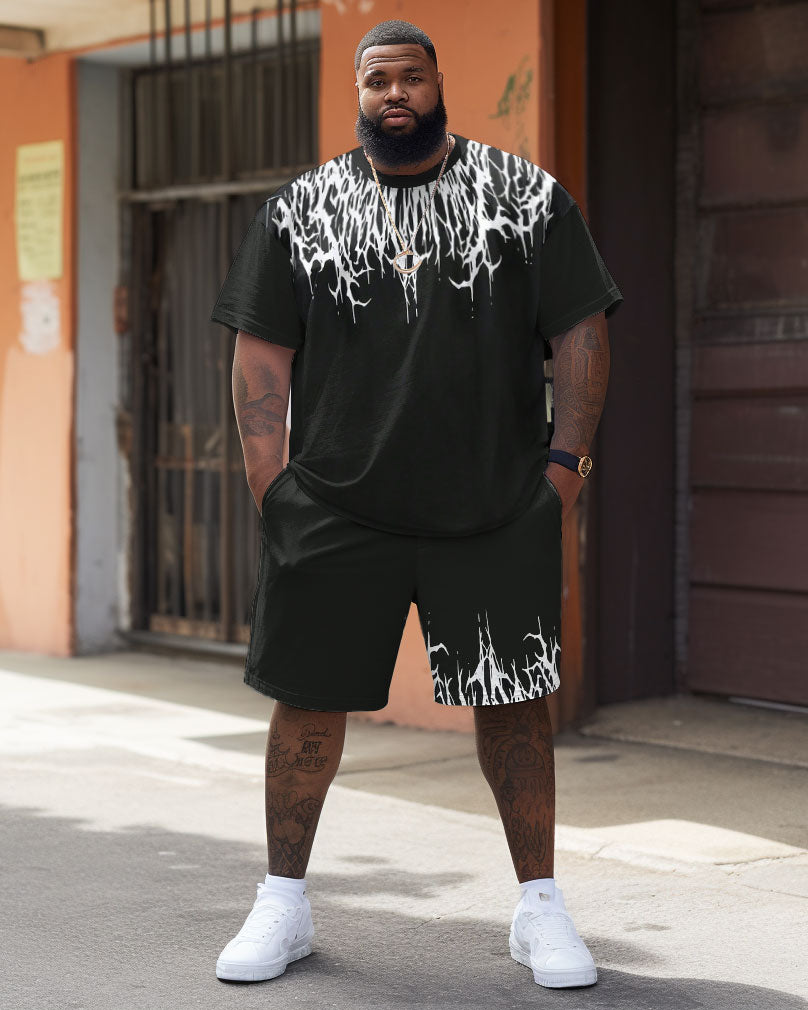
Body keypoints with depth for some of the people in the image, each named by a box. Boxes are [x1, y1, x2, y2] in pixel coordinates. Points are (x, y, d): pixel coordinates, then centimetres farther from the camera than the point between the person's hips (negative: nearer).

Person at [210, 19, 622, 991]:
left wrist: (565, 461, -2)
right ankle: (283, 903, 19)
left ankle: (539, 908, 15)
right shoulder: (298, 210, 8)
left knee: (513, 701, 2)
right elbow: (261, 353, 8)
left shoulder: (529, 198, 6)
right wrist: (270, 485, -1)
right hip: (334, 511, 1)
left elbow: (580, 334, 5)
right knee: (308, 698, 4)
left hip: (499, 511, -1)